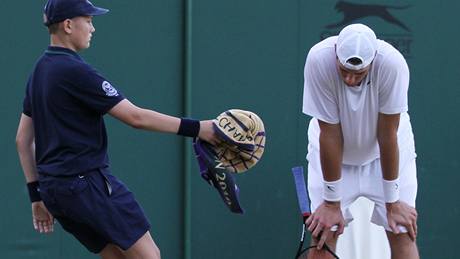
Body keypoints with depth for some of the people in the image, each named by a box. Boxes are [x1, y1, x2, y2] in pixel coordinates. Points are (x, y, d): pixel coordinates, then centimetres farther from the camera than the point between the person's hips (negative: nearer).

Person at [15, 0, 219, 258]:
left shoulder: (39, 72, 14)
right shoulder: (75, 72, -14)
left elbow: (23, 140, 18)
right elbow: (135, 116, -17)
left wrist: (37, 195, 21)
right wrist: (196, 128, -16)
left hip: (52, 188, 9)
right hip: (88, 183, -9)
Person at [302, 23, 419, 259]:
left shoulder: (392, 64, -33)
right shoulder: (319, 60, -32)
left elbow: (387, 135, -25)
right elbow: (330, 134, -26)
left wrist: (392, 202, -19)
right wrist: (332, 202, -20)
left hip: (384, 151, 0)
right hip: (334, 152, 0)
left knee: (402, 233, -10)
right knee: (322, 233, -12)